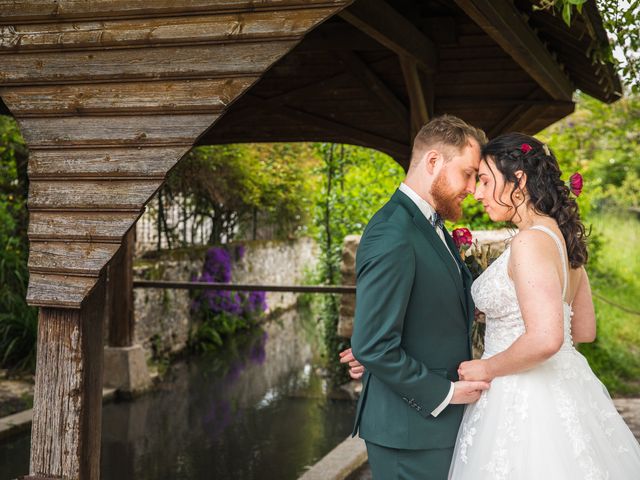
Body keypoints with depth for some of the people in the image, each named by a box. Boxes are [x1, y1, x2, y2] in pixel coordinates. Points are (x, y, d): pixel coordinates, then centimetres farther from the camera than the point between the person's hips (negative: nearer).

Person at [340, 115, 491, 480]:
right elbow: (372, 348, -24)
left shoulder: (432, 226, 10)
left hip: (443, 421, 9)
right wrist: (444, 393, -16)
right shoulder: (392, 237, -21)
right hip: (411, 430, -9)